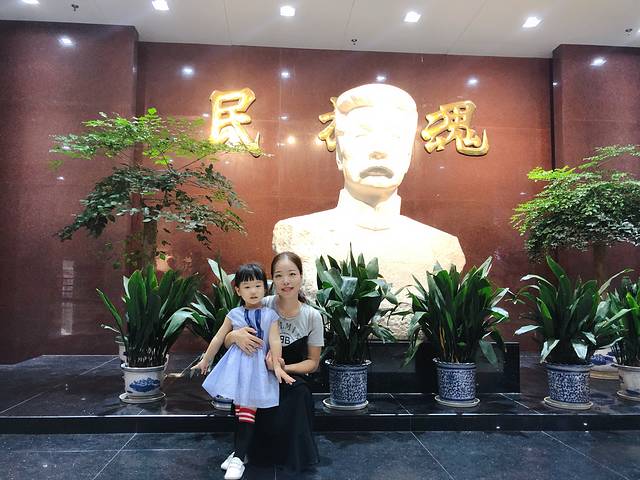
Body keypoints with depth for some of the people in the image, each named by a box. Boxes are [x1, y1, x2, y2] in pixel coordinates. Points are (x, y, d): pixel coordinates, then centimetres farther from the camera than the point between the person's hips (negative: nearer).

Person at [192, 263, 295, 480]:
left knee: (247, 411, -3)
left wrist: (277, 366, -16)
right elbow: (218, 339, 11)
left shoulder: (270, 315, 0)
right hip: (237, 364, 2)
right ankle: (238, 452, 22)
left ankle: (238, 459, 2)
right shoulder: (234, 314, 4)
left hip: (258, 366, -2)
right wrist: (205, 360, 18)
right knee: (240, 409, 8)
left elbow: (275, 341, -7)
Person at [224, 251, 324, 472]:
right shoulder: (262, 306, -13)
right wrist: (236, 336, -29)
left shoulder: (312, 316, -9)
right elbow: (226, 342, -4)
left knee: (300, 392, -31)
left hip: (292, 379, 1)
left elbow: (313, 362, 0)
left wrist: (284, 367, -19)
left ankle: (294, 456, -5)